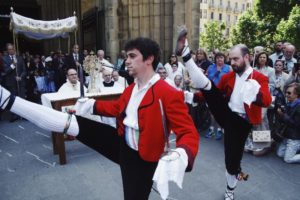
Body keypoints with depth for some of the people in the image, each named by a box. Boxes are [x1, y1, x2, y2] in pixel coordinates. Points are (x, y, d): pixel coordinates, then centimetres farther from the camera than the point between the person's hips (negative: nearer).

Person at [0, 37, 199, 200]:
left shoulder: (169, 94, -23)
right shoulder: (131, 89, 1)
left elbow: (189, 133, -26)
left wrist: (181, 156, -46)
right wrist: (91, 104, 20)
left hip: (142, 159, -5)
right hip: (120, 143, 6)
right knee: (73, 123, -5)